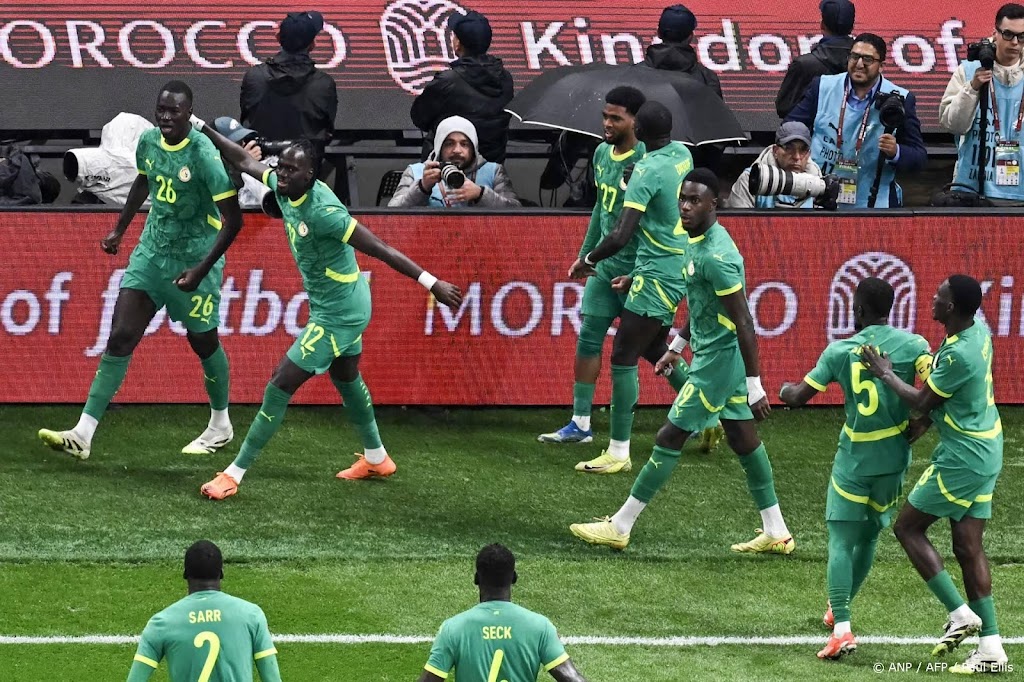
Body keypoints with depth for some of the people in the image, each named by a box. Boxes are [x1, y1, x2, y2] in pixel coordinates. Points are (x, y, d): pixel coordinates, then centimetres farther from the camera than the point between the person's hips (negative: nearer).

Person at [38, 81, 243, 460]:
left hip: (194, 259, -5)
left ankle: (220, 427, 36)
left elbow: (232, 220, -19)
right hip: (151, 253, 5)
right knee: (120, 337, -5)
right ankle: (82, 436, -10)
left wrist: (201, 270, -23)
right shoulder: (148, 142, -2)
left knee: (203, 342, 11)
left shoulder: (204, 155, -21)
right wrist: (119, 230, 21)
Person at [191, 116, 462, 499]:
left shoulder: (322, 211, -31)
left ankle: (235, 475, -3)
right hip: (345, 307, 10)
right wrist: (200, 127, 7)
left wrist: (432, 283, -32)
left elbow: (381, 250, -31)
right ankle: (376, 459, 47)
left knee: (282, 384, -8)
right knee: (346, 378, 27)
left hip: (337, 314, -10)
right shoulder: (285, 188, -7)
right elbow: (245, 161, 10)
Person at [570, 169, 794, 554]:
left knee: (670, 439, -3)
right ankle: (776, 533, 19)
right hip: (712, 353, 10)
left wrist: (754, 386, -24)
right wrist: (677, 347, 27)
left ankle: (620, 527, 4)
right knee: (743, 438, 14)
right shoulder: (695, 240, 7)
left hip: (718, 359, -10)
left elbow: (744, 323, -24)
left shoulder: (717, 256, -24)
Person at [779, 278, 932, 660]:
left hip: (855, 459, -3)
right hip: (894, 460, 3)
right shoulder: (912, 345, -4)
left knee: (841, 540, -4)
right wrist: (918, 426, -6)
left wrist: (784, 389, 19)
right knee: (869, 536, 21)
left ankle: (842, 627, -20)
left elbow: (798, 398, -3)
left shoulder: (840, 352, -7)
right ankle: (839, 609, 38)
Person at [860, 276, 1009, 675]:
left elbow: (922, 402, -12)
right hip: (987, 450, 9)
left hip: (963, 458, -9)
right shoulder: (979, 333, 4)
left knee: (908, 527, 3)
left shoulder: (958, 354, -24)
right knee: (968, 547, 9)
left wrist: (887, 375, 1)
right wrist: (926, 420, 13)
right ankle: (990, 647, 7)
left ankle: (960, 612, 1)